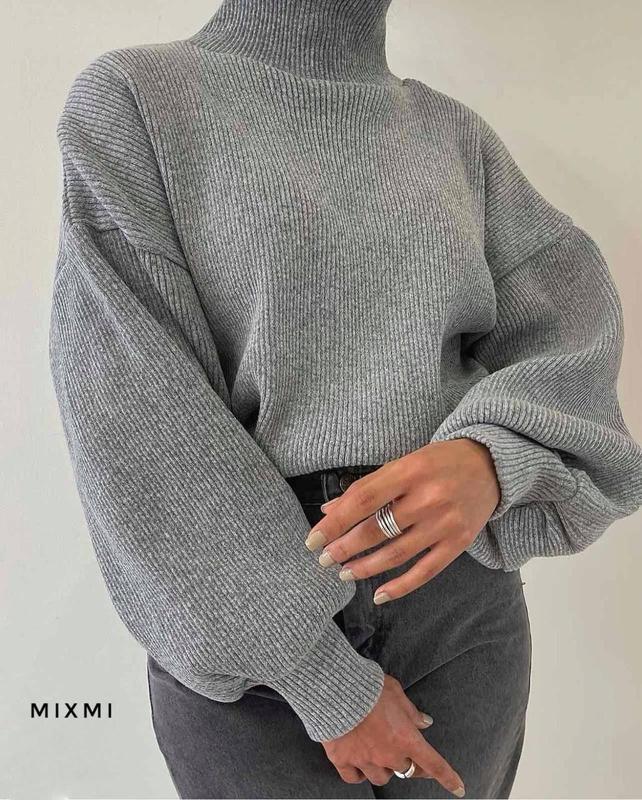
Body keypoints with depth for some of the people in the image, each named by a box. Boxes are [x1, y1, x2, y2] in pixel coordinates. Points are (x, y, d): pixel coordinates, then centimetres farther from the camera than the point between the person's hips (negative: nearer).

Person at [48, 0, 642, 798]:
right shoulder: (131, 104, -5)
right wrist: (325, 683, -14)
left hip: (456, 598, 4)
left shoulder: (455, 136, 9)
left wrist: (489, 462, -25)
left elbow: (571, 341, -1)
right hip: (251, 631, -3)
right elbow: (135, 419, -14)